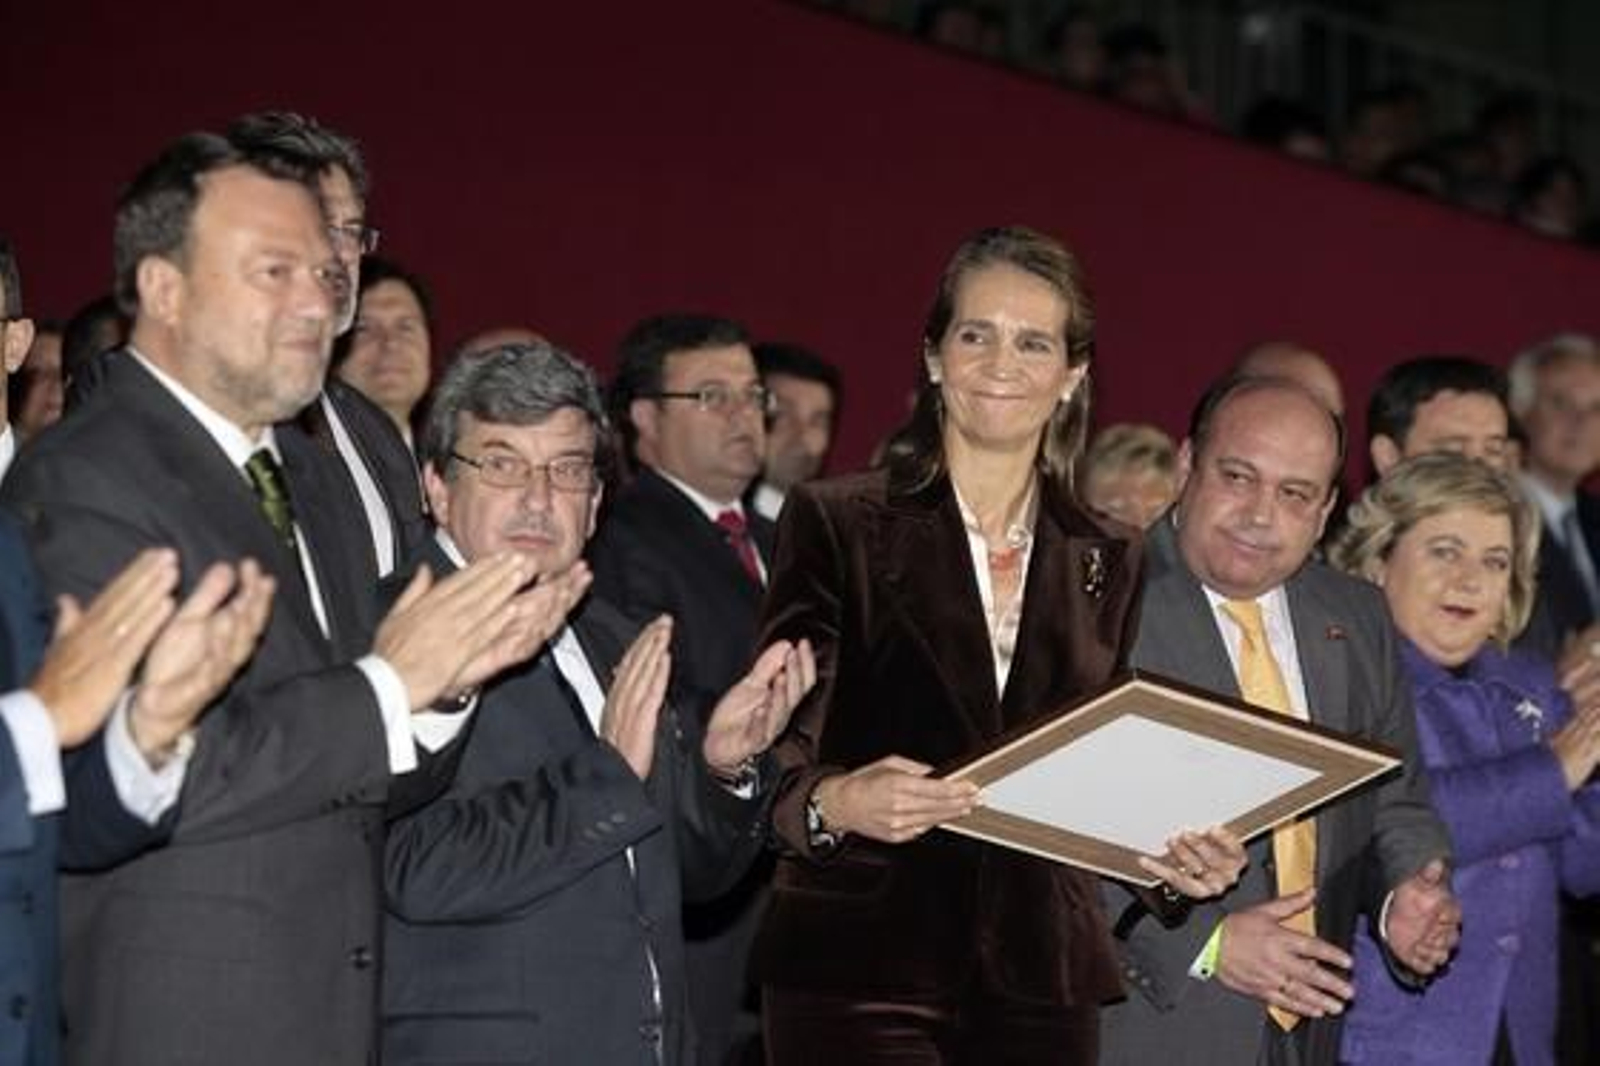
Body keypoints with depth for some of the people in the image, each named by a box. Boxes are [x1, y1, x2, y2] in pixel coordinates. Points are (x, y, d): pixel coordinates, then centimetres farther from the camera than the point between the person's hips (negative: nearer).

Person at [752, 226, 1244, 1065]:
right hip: (860, 962, -4)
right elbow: (776, 757, -6)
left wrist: (1170, 851, -3)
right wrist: (834, 802, -26)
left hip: (1041, 974, 4)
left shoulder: (1107, 564, 15)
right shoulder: (836, 523, 1)